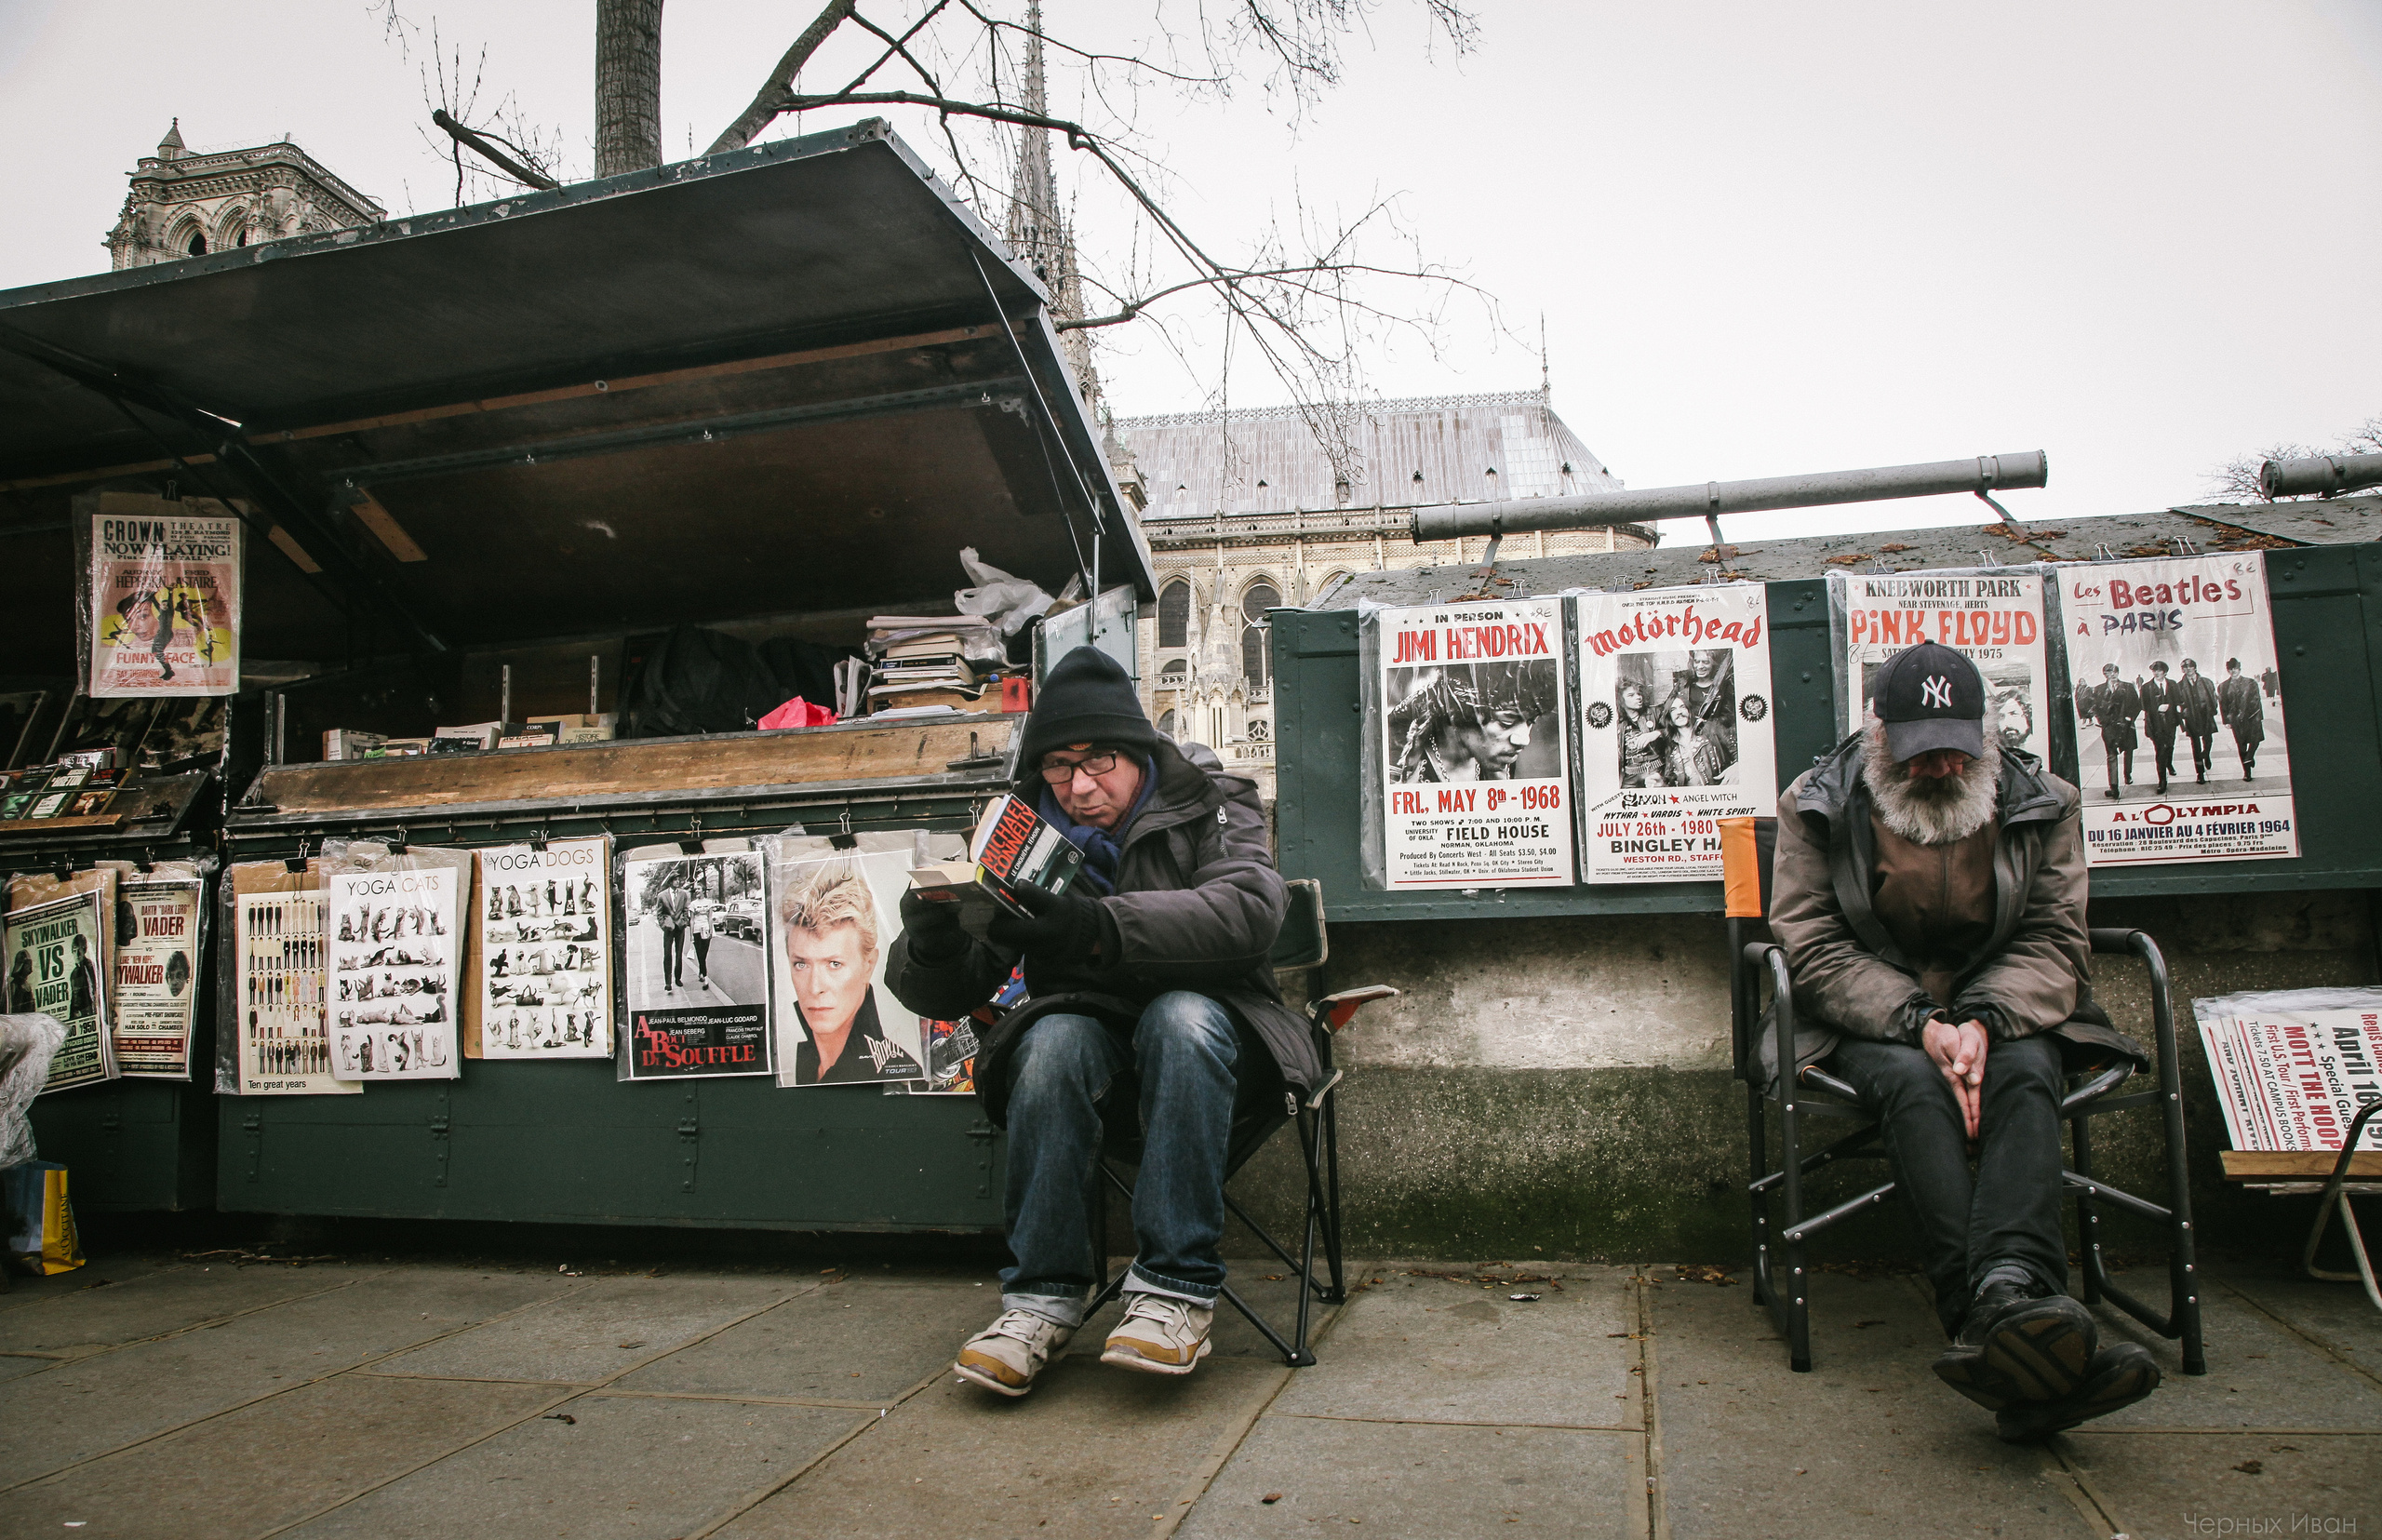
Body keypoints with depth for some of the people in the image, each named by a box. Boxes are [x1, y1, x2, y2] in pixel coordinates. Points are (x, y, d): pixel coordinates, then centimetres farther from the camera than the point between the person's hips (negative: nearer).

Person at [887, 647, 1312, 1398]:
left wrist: (1095, 928, -38)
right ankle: (1044, 1293, -23)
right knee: (1054, 1037, -31)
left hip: (1205, 1049, -2)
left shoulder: (1212, 803, -3)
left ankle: (1176, 1288, -31)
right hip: (1094, 1039, 2)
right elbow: (944, 995, -2)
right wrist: (931, 940, -28)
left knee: (1181, 1015, -34)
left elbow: (1248, 911, -25)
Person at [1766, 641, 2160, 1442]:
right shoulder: (1819, 806, -3)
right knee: (1912, 1080, -34)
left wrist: (1983, 1022, -23)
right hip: (1871, 1020, -2)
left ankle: (2004, 1297, -52)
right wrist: (1918, 1023, -23)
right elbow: (1814, 946, -8)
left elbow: (2055, 942, -2)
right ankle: (2000, 1318, -50)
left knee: (2025, 1074, -32)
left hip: (2004, 1016, 2)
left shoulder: (2042, 805, 3)